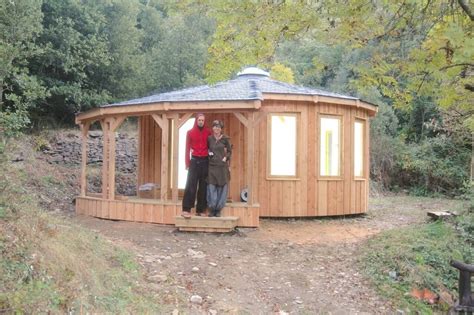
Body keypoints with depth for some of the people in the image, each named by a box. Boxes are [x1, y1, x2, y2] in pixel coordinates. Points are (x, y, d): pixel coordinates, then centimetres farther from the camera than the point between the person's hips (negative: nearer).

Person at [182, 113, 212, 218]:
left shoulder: (208, 132, 7)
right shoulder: (190, 132, 3)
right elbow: (187, 148, 1)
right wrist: (187, 163, -5)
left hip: (205, 162, 2)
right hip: (194, 161, -2)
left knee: (203, 186, 3)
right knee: (191, 185, -9)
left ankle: (200, 210, 9)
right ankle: (186, 209, -11)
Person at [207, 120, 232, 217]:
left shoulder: (225, 139, 0)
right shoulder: (209, 138, 4)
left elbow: (230, 151, 8)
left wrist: (226, 157, -6)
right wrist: (208, 153, 2)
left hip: (222, 166, -1)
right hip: (212, 166, 1)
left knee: (221, 188, 2)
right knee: (211, 188, -3)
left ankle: (218, 209, 13)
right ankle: (212, 209, 7)